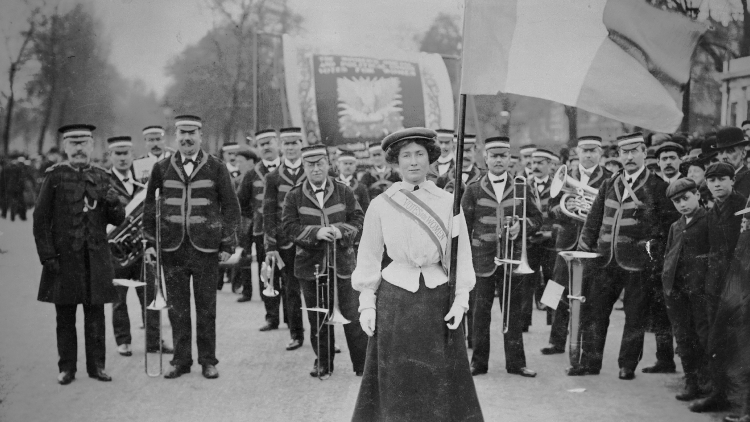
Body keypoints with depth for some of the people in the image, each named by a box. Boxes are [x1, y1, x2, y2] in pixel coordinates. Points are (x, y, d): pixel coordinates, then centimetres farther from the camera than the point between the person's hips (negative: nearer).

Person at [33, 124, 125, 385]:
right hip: (64, 257, -2)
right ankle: (67, 368, 14)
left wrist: (114, 204, -12)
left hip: (96, 258, 2)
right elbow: (41, 219, -2)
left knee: (95, 314, 6)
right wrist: (47, 256, -8)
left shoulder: (102, 177, 9)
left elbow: (117, 220, 10)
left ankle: (96, 365, 15)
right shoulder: (55, 176, 0)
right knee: (65, 317, 5)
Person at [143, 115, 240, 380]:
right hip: (172, 248, 2)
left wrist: (228, 245, -3)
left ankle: (208, 360, 16)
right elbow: (149, 205, 13)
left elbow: (231, 208, 2)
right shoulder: (161, 168, 7)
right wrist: (150, 239, 5)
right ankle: (181, 360, 17)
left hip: (206, 248, -1)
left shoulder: (216, 168, 2)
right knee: (177, 307, 6)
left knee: (206, 307, 5)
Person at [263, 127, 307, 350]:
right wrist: (270, 246, -2)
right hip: (286, 242, 1)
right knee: (291, 290, 7)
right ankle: (296, 335, 18)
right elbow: (269, 214, 4)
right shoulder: (273, 177, 5)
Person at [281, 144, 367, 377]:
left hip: (342, 261, -1)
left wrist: (341, 230, -17)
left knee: (352, 315, 0)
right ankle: (323, 362, 23)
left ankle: (363, 364, 9)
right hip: (310, 264, 1)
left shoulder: (344, 192, 4)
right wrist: (316, 232, -19)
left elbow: (358, 220, 3)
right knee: (318, 318, 10)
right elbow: (289, 226, -5)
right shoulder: (294, 197, 3)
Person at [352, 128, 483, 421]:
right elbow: (369, 258, 4)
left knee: (443, 382, 5)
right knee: (395, 384, 5)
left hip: (439, 299, 0)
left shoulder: (448, 202, 1)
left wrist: (461, 299, -8)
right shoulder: (380, 205, 1)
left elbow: (461, 254, 1)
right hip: (395, 300, 0)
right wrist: (367, 304, -2)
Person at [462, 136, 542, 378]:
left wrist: (521, 226, -9)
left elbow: (537, 218, 12)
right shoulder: (473, 191, 5)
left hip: (513, 258, 1)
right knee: (480, 312, 2)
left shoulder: (522, 189, 8)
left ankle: (515, 362, 14)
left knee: (514, 313, 5)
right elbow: (464, 226, 5)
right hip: (481, 260, -1)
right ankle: (479, 362, 12)